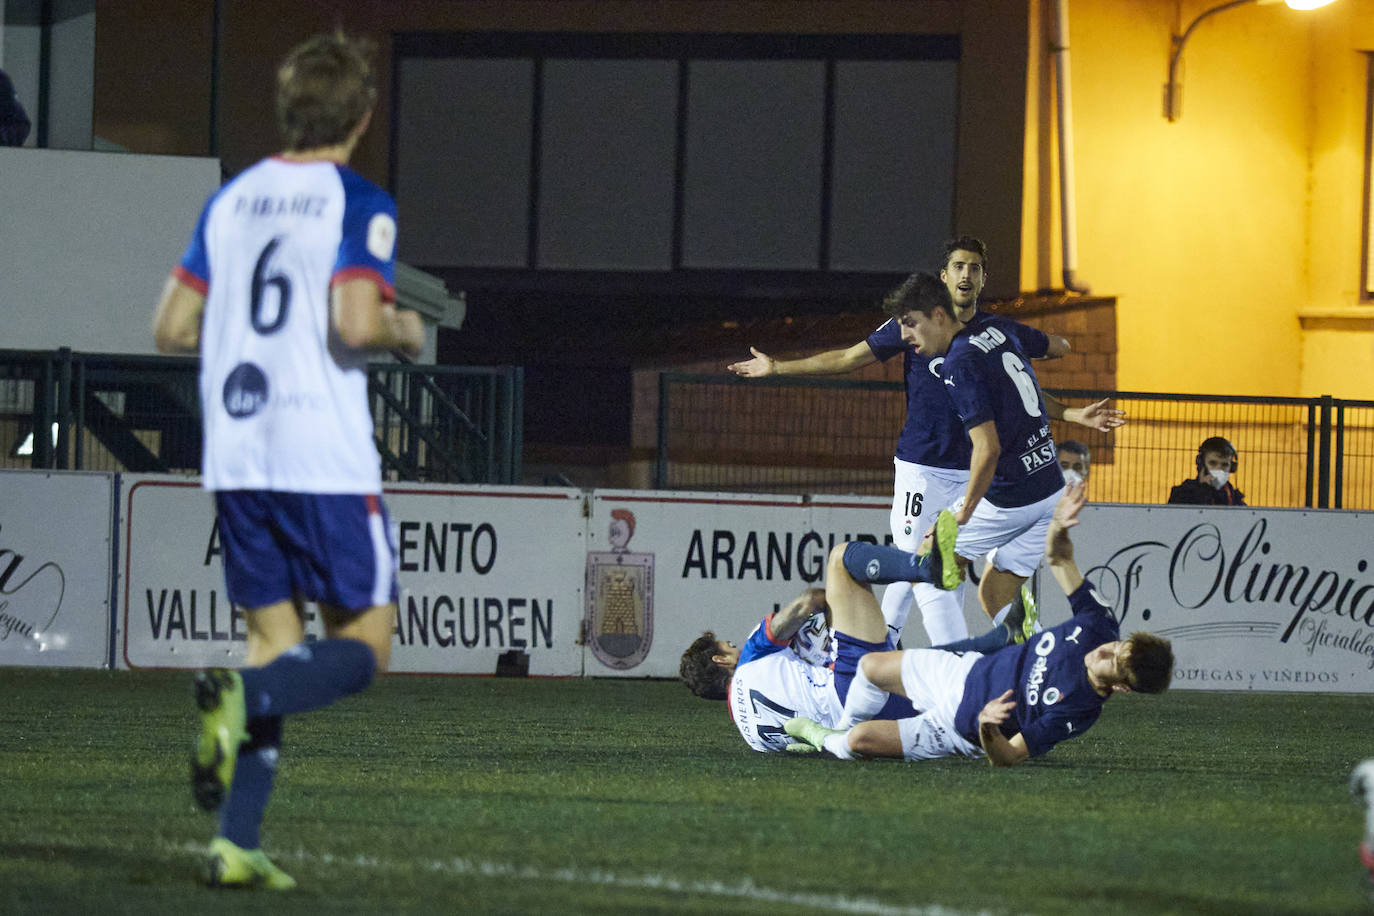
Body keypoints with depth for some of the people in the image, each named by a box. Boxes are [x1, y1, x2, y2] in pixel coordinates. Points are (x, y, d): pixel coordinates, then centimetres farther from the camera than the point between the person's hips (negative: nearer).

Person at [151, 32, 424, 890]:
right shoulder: (360, 205, -7)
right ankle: (243, 696, -25)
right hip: (325, 457, -6)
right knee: (364, 644, 4)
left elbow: (172, 327, 10)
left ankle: (235, 843, 0)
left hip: (235, 458, 6)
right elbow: (356, 322, -20)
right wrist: (405, 330, 1)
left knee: (277, 640, 11)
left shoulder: (230, 201, 11)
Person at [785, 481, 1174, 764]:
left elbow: (1008, 757, -33)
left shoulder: (1079, 711, -36)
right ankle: (839, 732, 47)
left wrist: (988, 729, -55)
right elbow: (1058, 558, -5)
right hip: (973, 669, 6)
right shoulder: (1099, 628, -20)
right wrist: (1058, 529, -27)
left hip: (963, 724, -6)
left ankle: (828, 741, 28)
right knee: (871, 667, 15)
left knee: (860, 740, -10)